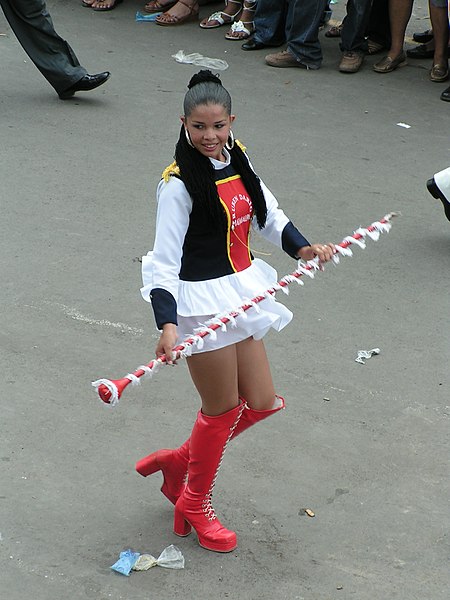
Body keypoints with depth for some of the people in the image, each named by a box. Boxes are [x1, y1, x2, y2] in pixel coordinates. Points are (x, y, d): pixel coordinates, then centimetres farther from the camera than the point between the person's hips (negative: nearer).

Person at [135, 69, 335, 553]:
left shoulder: (236, 159, 2)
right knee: (222, 409, 6)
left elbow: (268, 214, 16)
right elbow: (164, 261, -21)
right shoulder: (179, 183, -19)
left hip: (241, 292, 8)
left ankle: (180, 461, 34)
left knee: (260, 402, 13)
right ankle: (194, 504, 29)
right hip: (202, 300, -8)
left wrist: (301, 247, -1)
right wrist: (167, 323, -32)